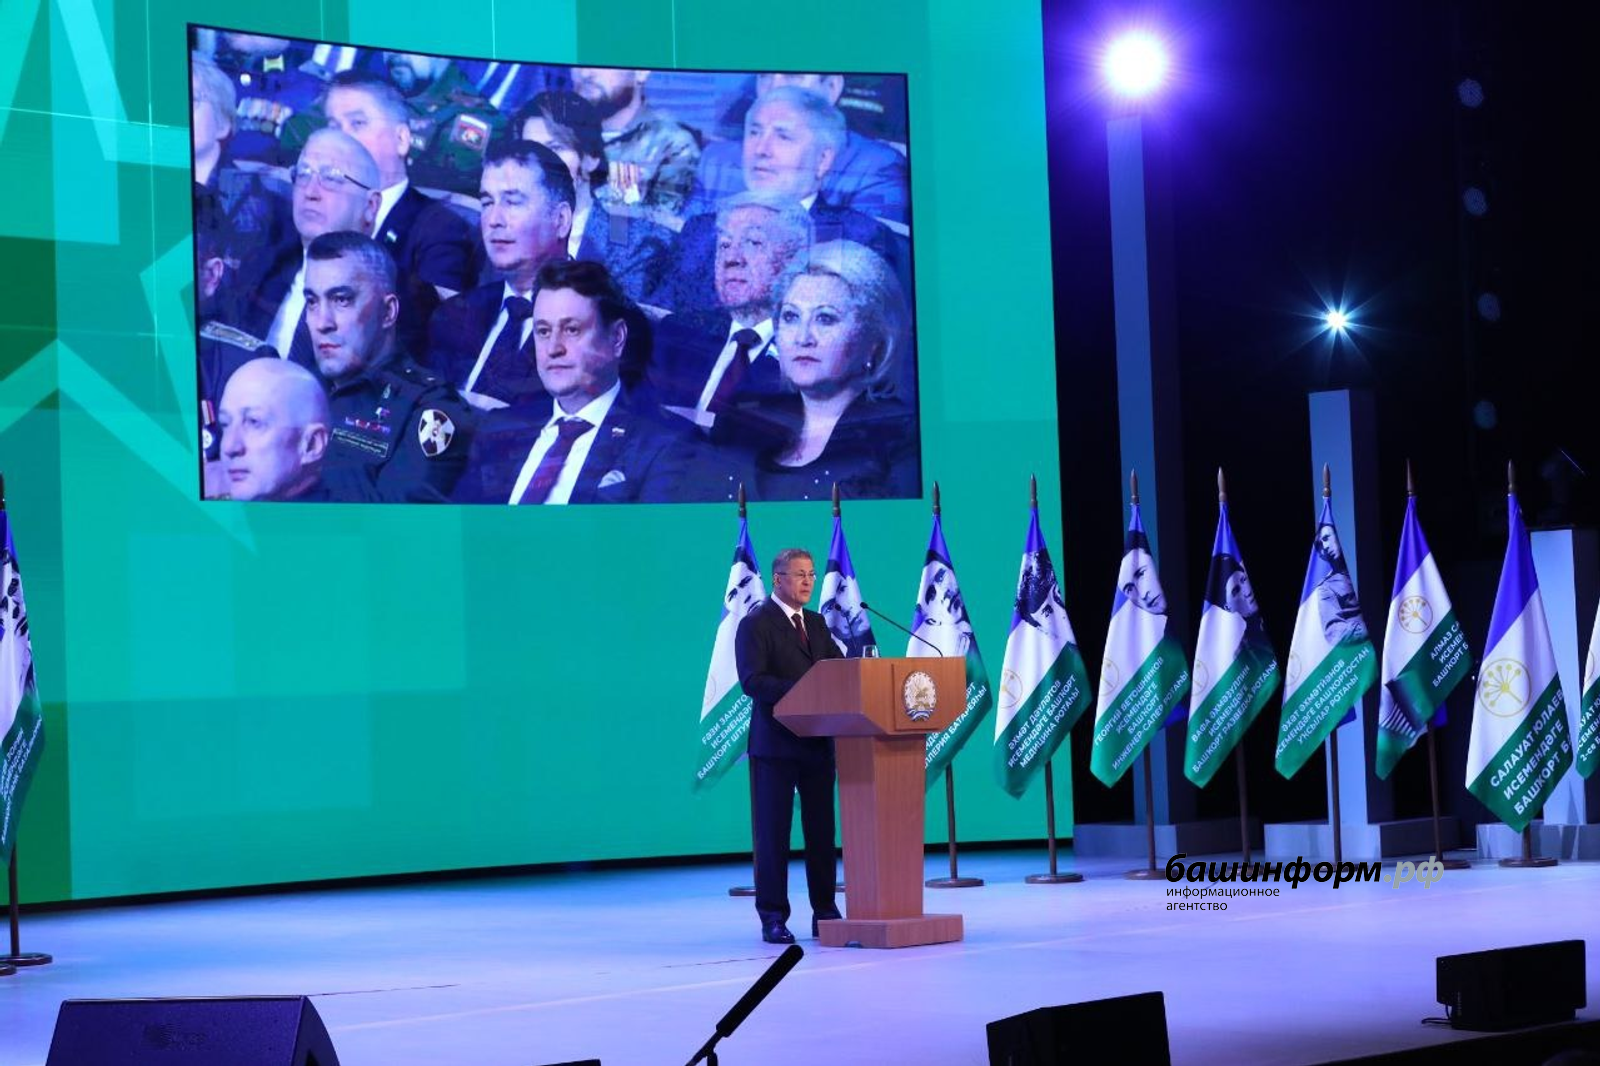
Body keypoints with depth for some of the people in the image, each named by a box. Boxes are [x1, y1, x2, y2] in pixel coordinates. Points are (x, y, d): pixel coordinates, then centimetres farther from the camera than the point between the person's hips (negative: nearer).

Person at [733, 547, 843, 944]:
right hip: (775, 744, -6)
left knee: (822, 830, 9)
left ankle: (824, 911, 15)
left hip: (817, 742, 6)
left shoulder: (816, 624, 16)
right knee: (773, 831, -1)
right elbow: (752, 681, -17)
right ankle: (773, 918, 3)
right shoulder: (756, 624, -6)